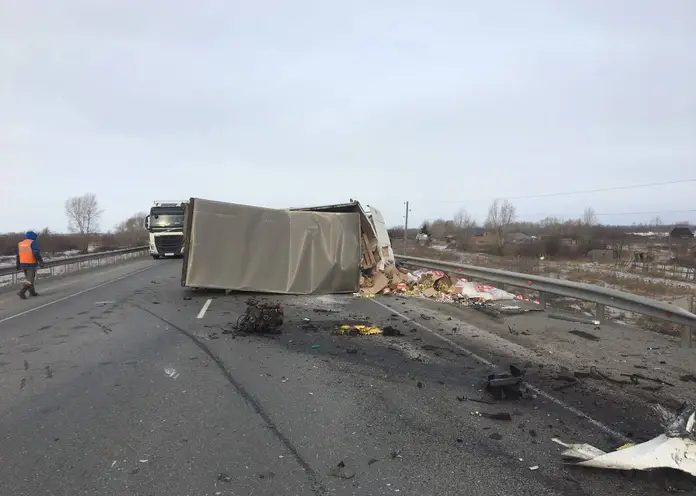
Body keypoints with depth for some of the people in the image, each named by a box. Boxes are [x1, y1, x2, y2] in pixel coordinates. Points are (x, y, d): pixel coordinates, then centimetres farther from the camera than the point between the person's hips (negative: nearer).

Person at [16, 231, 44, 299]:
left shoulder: (20, 243, 12)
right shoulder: (33, 243, -9)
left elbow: (18, 255, 15)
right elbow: (36, 253, -20)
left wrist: (18, 265, 20)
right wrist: (41, 261, -14)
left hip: (23, 264, 7)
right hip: (31, 264, -7)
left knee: (28, 278, 18)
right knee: (30, 280, -5)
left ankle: (32, 292, 24)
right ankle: (22, 292, -17)